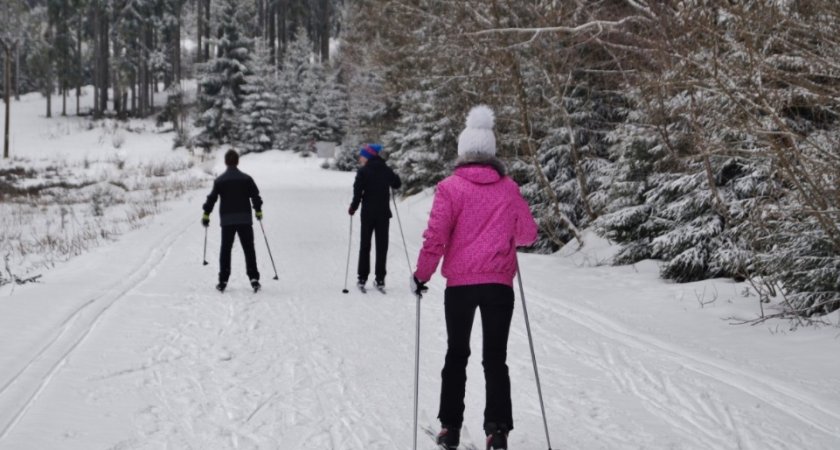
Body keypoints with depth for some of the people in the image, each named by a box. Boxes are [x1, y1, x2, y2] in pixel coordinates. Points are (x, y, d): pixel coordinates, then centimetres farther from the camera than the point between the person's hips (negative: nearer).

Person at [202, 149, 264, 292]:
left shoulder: (220, 180, -1)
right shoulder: (246, 179, 0)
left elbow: (212, 198, -1)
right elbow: (255, 196, 2)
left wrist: (206, 214, 8)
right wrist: (258, 211, 16)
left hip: (227, 220, 0)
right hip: (245, 219, 0)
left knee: (225, 250, 6)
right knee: (249, 249, 4)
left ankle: (223, 281, 2)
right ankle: (254, 279, -4)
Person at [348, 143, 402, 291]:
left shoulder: (363, 172, -11)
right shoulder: (386, 170, 1)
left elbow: (358, 193, -14)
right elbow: (397, 184, 16)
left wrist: (353, 208, 1)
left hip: (368, 213, -2)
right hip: (383, 213, 2)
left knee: (365, 246, 8)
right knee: (382, 246, 7)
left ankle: (362, 278, 6)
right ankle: (380, 279, 5)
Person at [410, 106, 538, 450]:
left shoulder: (451, 187, -5)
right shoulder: (508, 188, 3)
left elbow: (435, 237, -10)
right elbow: (528, 234, 13)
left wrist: (422, 275, 2)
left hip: (460, 283, -1)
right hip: (499, 283, 1)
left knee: (457, 355, 14)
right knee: (495, 358, 6)